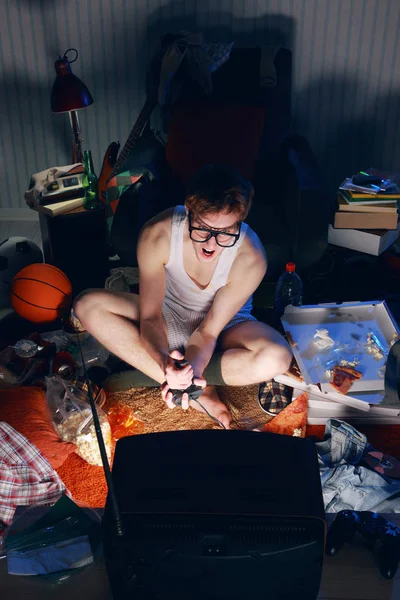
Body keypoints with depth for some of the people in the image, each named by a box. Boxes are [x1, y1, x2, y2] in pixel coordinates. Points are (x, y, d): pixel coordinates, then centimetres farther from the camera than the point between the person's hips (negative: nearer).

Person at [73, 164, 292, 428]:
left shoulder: (250, 258, -31)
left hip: (225, 327, -2)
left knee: (277, 358, -35)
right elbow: (150, 317, -24)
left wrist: (189, 371, -42)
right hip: (169, 319, 2)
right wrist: (166, 364, -43)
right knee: (88, 305, -25)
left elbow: (208, 331, -23)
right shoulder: (157, 235, -29)